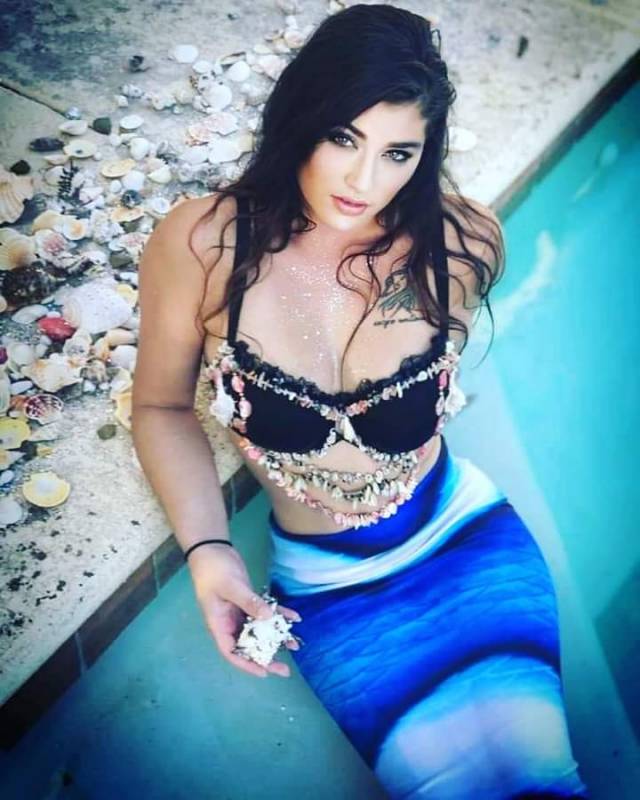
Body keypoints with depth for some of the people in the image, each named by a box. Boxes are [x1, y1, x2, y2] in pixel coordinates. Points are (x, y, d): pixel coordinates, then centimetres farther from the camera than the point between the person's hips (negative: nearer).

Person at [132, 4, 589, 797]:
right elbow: (162, 408, -1)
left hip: (469, 540, 1)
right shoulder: (199, 246, -14)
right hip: (329, 588, -1)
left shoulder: (463, 245, -11)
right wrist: (206, 549, -12)